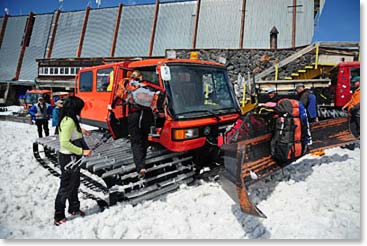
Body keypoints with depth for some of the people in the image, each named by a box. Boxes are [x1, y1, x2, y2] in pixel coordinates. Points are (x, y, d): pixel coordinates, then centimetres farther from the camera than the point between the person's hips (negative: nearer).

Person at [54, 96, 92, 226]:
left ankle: (74, 209, 40)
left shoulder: (68, 119, 5)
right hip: (68, 158, -10)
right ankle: (59, 217, 20)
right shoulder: (69, 121, -23)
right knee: (66, 187, 4)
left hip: (73, 157, 10)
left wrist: (81, 130, 26)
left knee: (74, 184, 22)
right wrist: (82, 151, -24)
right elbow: (65, 143, -28)